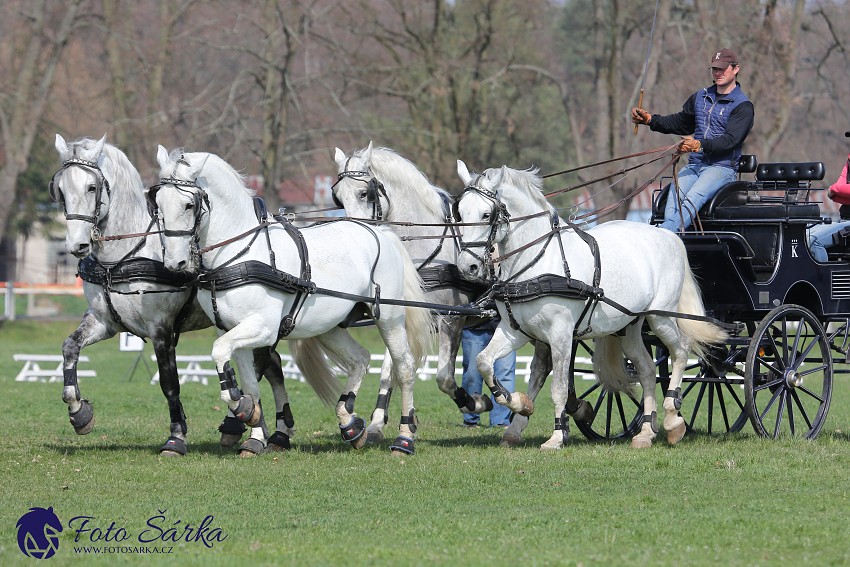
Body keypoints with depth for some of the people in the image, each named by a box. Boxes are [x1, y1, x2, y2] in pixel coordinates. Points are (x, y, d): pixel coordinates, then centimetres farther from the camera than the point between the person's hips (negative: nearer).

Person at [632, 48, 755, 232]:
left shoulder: (743, 106, -1)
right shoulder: (700, 97, 21)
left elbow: (730, 139, -15)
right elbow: (680, 122, 34)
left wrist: (700, 145, -31)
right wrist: (650, 120, 17)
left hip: (722, 167, -5)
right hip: (694, 165, 5)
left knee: (693, 199, -33)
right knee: (674, 196, -27)